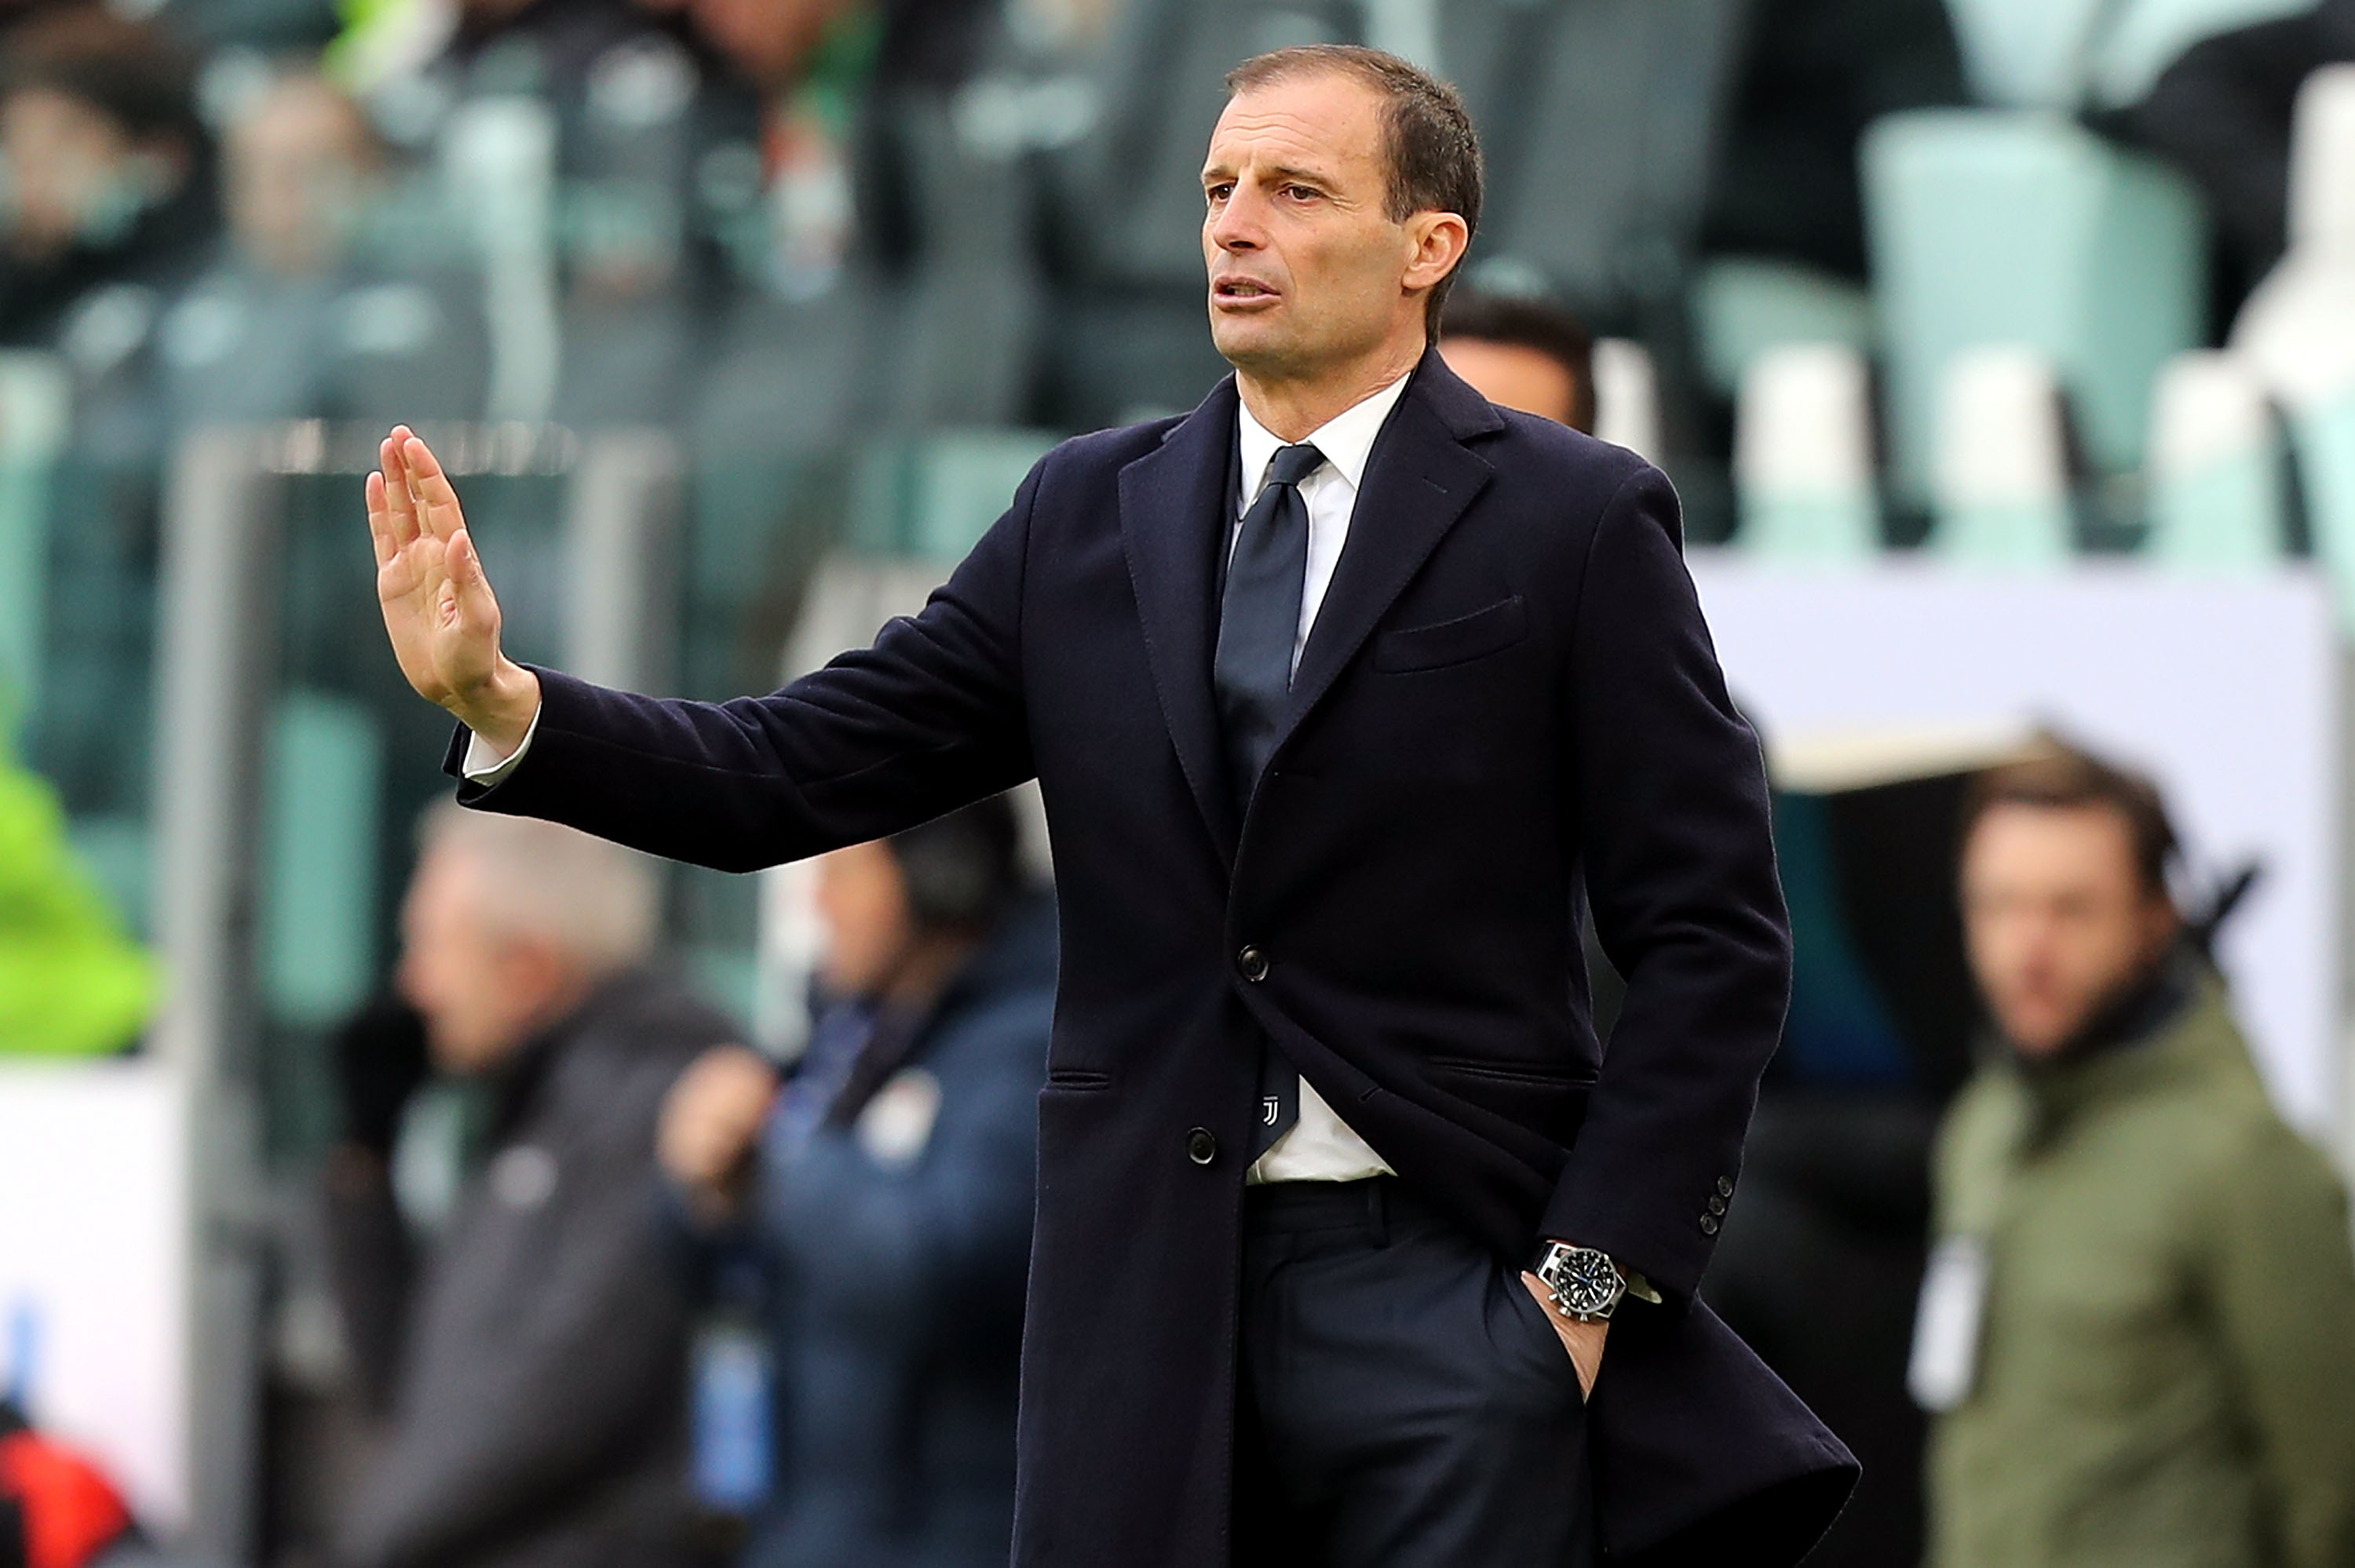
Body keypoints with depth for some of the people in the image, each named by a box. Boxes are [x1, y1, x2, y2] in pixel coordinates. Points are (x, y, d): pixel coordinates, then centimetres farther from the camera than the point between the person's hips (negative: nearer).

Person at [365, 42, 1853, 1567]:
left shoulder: (1575, 519, -1)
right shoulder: (1088, 513, 11)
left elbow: (1714, 940, -3)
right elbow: (799, 771, 6)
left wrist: (1595, 1270, -10)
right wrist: (501, 702, -9)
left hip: (1448, 1282, -4)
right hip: (1146, 1293, 4)